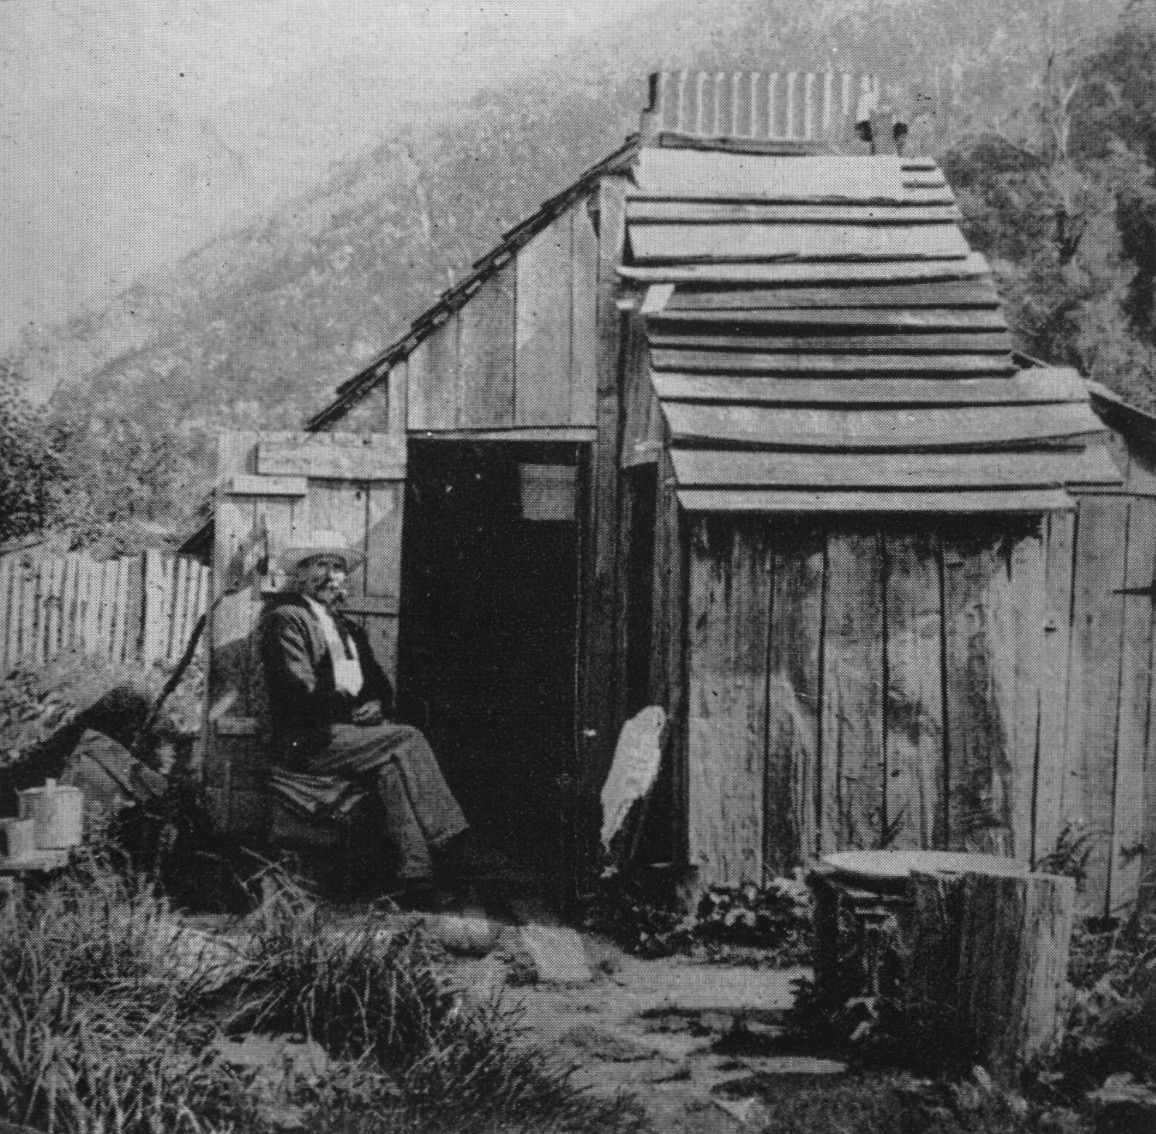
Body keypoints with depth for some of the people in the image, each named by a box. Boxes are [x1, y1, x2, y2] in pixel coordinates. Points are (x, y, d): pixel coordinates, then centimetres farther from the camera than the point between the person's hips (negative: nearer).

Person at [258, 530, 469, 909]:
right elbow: (301, 693, -12)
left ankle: (414, 880, -29)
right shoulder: (285, 619, -1)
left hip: (354, 731, 7)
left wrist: (377, 706, -1)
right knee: (406, 741, -23)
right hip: (309, 740, -7)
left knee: (394, 767, -22)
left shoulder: (349, 628, 25)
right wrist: (353, 709, -14)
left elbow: (380, 687, 21)